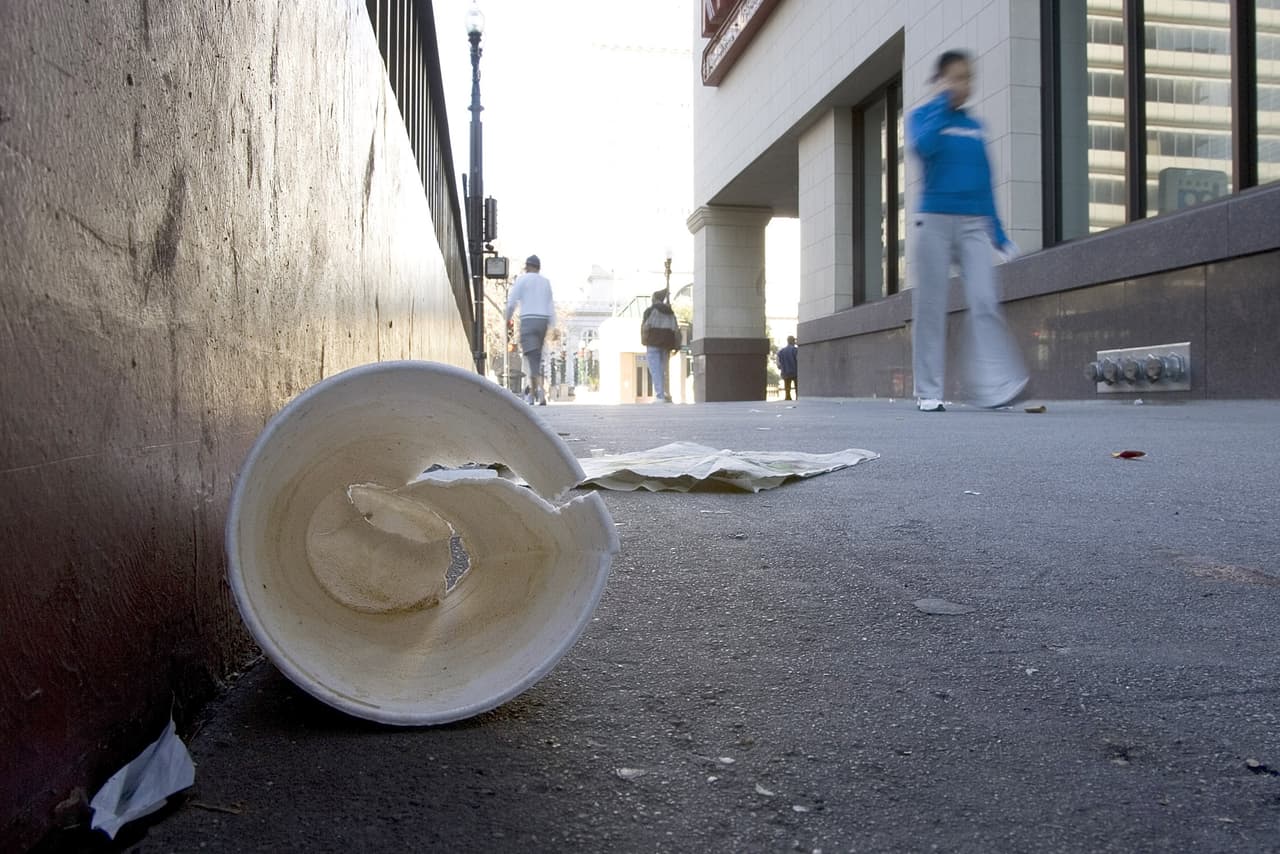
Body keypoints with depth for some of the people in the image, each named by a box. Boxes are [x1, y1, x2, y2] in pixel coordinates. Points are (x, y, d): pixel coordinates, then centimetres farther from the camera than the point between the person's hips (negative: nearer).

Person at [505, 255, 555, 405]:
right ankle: (532, 393, 17)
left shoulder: (522, 279, 0)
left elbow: (511, 301, -5)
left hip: (528, 321, -5)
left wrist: (508, 319, 12)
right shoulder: (546, 282, 14)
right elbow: (551, 307, 10)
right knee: (536, 358, 14)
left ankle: (540, 391, -27)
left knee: (532, 358, -10)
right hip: (543, 321, 5)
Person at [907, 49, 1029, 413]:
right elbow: (923, 146, -20)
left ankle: (994, 386, -18)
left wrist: (998, 233, 14)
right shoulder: (922, 115, 5)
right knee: (931, 307, -3)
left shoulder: (974, 126, 17)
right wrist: (941, 102, -8)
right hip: (934, 220, -3)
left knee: (985, 302, -11)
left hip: (974, 224, 4)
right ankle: (928, 392, 2)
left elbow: (984, 183, 17)